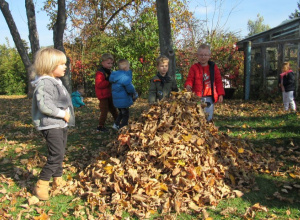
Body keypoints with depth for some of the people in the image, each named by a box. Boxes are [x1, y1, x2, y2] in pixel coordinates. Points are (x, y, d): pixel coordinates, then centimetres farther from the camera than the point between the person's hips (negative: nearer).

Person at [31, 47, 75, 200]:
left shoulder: (56, 82, 14)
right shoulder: (44, 83, -18)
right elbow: (44, 105, -29)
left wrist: (67, 114, 10)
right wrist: (62, 113, -21)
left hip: (62, 124, 10)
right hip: (51, 126, -10)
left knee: (60, 154, 17)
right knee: (56, 155, -13)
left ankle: (58, 180, 30)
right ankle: (41, 185, -2)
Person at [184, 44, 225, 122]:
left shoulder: (213, 67, 6)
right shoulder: (194, 67, 2)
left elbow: (218, 81, 8)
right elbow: (190, 79, 0)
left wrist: (220, 94, 4)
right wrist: (188, 85, -24)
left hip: (209, 97, 1)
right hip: (197, 97, -1)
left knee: (208, 117, 7)